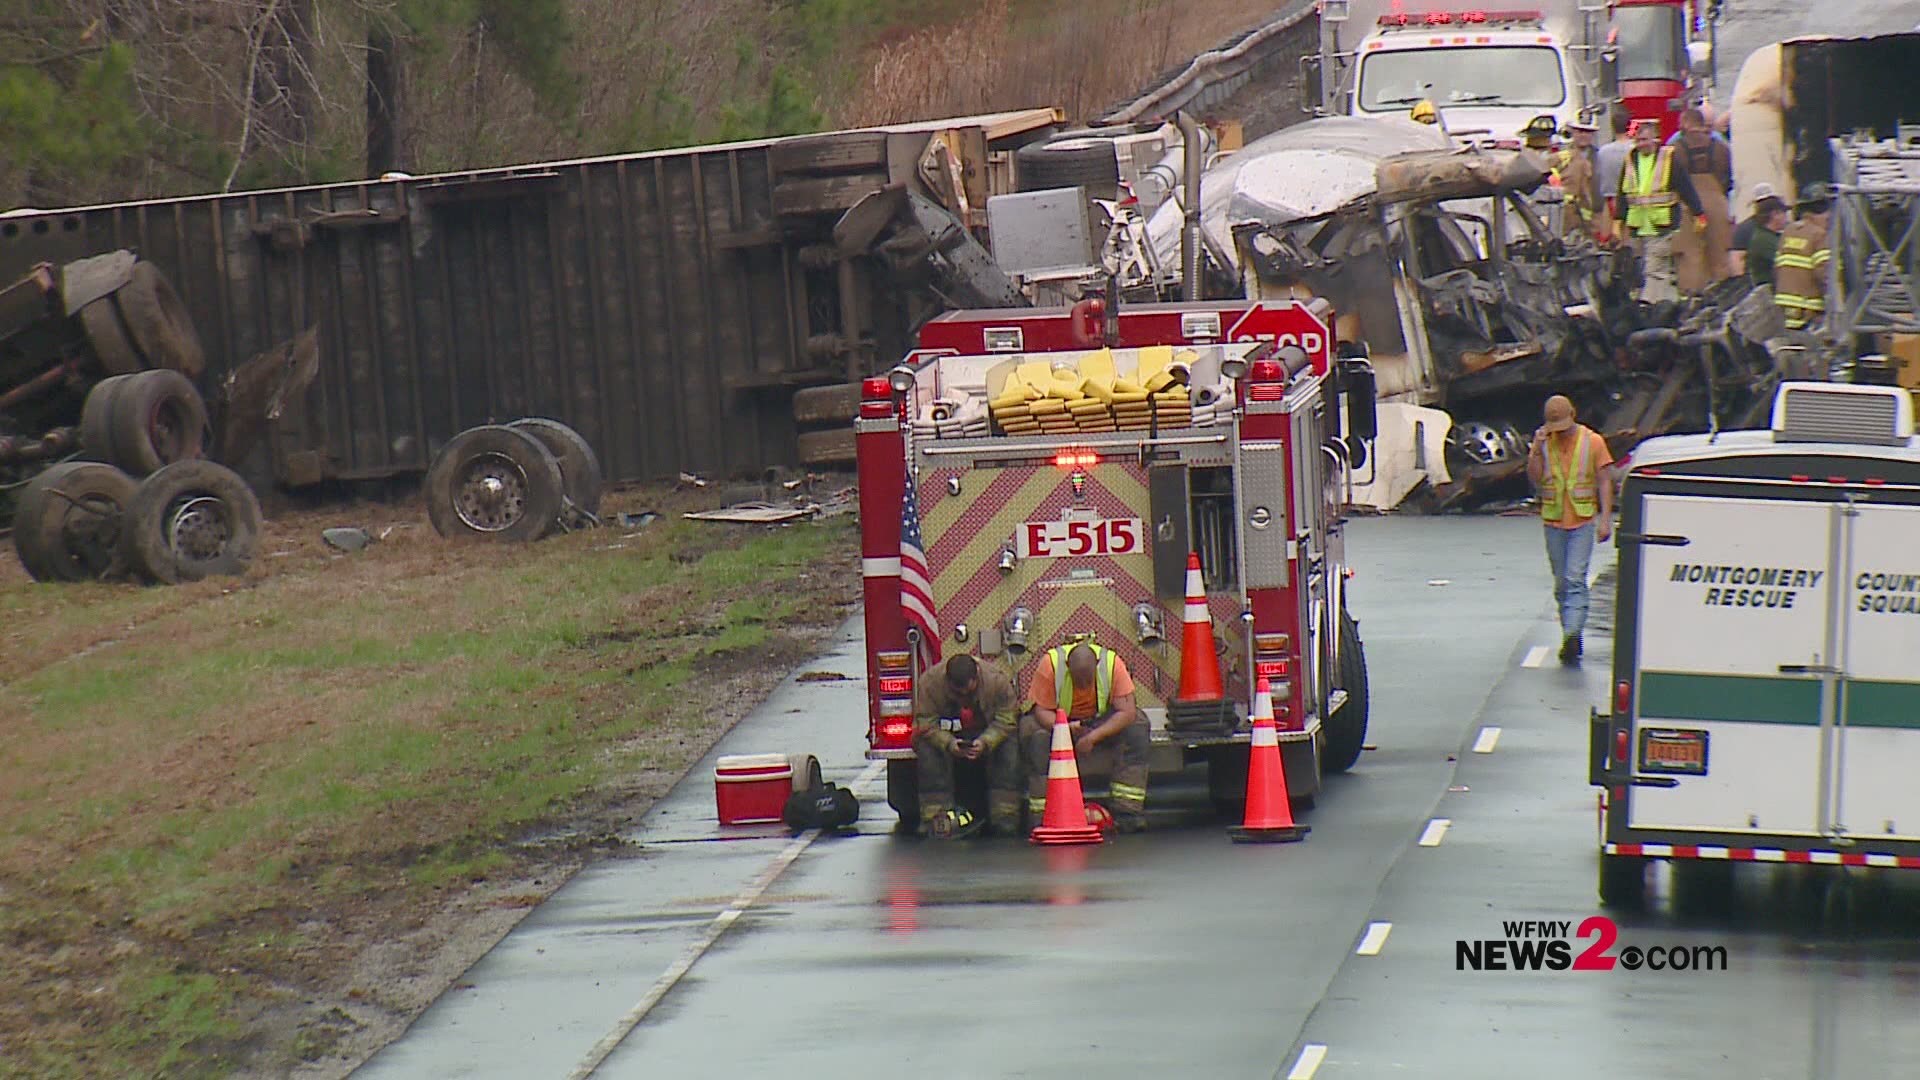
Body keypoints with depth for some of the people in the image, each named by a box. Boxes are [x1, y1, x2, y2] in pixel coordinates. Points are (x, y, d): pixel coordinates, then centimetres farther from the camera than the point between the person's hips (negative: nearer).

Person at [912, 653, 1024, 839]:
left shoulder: (997, 680, -19)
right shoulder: (929, 682, -22)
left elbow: (1006, 720, -18)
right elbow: (926, 722, -22)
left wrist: (985, 742, -36)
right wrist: (949, 743, -39)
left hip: (988, 734, 1)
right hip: (947, 735, -1)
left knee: (1009, 745, -29)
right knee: (927, 748, -32)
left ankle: (1005, 815, -29)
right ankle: (936, 815, -33)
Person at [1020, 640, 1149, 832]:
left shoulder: (1112, 663, -24)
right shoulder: (1050, 664, -26)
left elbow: (1127, 712, -27)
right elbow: (1041, 710, -23)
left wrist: (1094, 736, -37)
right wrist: (1065, 727, -43)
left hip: (1103, 722, 2)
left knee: (1136, 727, -25)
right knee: (1038, 737, -34)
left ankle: (1127, 811, -23)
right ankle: (1043, 817, -28)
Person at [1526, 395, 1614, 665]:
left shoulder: (1592, 441, 0)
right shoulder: (1543, 442, 6)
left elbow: (1604, 481, 1)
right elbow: (1534, 478, -2)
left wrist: (1606, 518, -7)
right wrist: (1537, 449, -14)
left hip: (1583, 521, -4)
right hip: (1553, 521, 4)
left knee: (1575, 579, -16)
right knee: (1561, 583, 8)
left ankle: (1572, 635, -26)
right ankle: (1572, 639, 17)